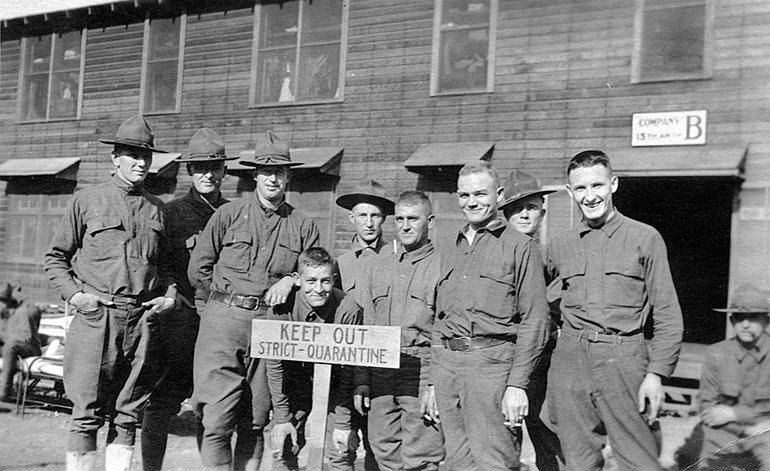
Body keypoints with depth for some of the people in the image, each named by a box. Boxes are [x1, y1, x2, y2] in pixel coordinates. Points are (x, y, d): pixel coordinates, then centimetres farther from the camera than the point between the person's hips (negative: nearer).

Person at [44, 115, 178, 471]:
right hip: (95, 316, -3)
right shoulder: (86, 201, 4)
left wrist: (170, 295, 6)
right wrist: (74, 294, -6)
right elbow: (55, 258, 7)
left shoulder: (155, 208, 13)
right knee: (87, 413, -2)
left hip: (141, 318, 3)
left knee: (128, 414, 8)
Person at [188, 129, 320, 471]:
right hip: (223, 320, -1)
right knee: (217, 422, -7)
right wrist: (226, 302, 6)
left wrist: (290, 280, -4)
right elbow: (197, 269, 8)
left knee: (254, 425, 8)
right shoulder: (228, 215, 5)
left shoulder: (303, 226, 9)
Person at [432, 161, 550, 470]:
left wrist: (518, 384, -13)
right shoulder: (452, 253, 19)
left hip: (491, 363, -6)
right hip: (446, 362, 6)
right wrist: (432, 383, 15)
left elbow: (534, 320, -6)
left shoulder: (519, 247, 0)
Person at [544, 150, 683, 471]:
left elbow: (667, 315, 0)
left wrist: (656, 373, -6)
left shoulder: (645, 238, 2)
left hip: (623, 360, -3)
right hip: (570, 360, 3)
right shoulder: (560, 245, 11)